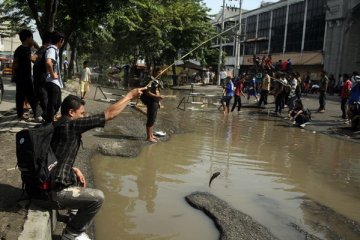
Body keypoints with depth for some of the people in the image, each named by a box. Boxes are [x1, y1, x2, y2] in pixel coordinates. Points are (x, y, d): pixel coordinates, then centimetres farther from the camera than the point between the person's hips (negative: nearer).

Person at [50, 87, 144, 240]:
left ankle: (77, 214, 38)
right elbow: (109, 114, -17)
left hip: (51, 182, 10)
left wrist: (74, 169, 9)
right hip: (55, 190, -10)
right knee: (97, 197, -13)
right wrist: (129, 96, -7)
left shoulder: (58, 126, 9)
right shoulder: (70, 125, -18)